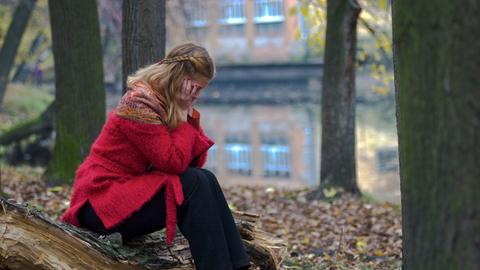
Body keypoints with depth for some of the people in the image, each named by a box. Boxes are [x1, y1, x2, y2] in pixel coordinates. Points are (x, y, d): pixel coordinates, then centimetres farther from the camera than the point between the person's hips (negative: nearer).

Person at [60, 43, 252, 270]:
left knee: (205, 180, -7)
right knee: (196, 185, -22)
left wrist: (190, 115, -5)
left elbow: (197, 161, 5)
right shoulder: (139, 104, -18)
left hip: (129, 191, 9)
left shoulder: (167, 104, 9)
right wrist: (183, 118, -12)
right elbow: (174, 162, -23)